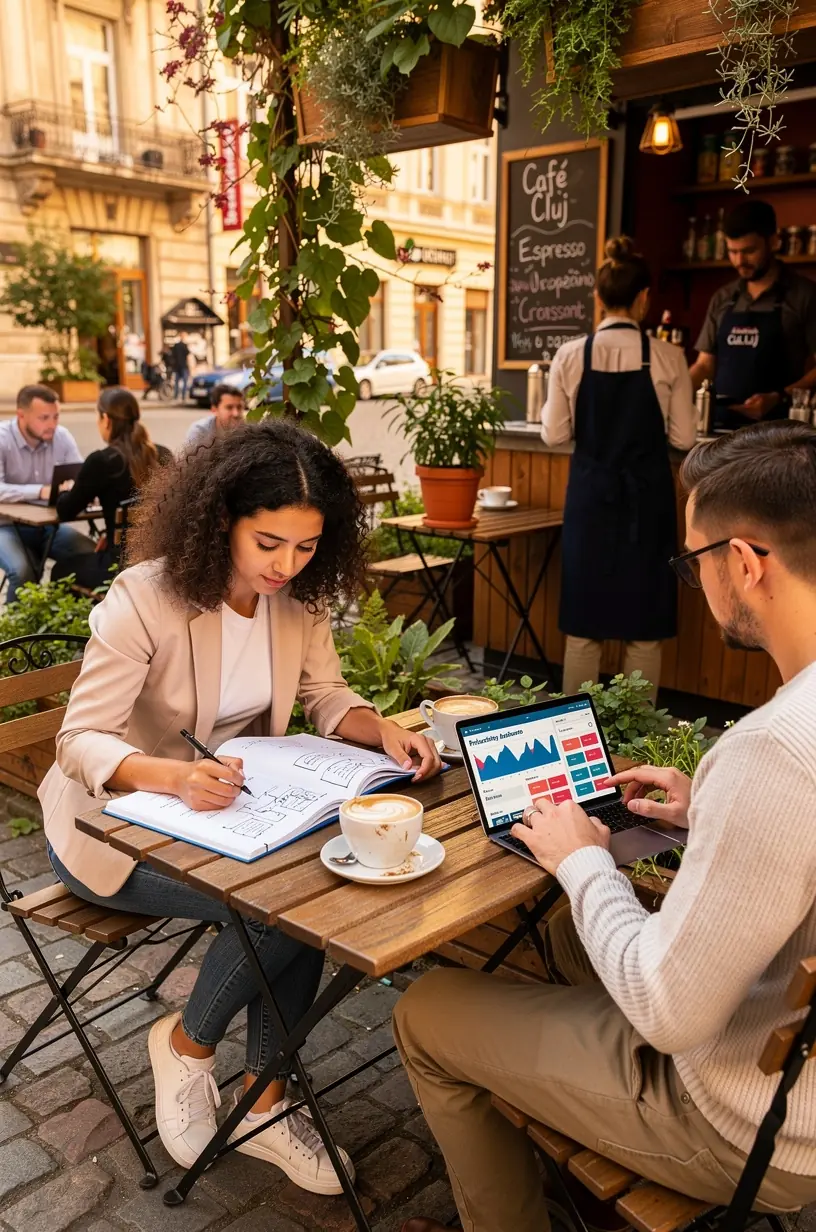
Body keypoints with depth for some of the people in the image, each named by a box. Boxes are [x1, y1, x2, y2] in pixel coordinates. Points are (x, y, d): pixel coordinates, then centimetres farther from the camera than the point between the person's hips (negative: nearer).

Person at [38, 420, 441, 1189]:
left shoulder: (300, 596, -7)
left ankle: (265, 1104, 1)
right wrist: (174, 777, -44)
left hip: (225, 805, 5)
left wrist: (383, 730, -21)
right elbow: (81, 739, -24)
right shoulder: (145, 598, -24)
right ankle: (187, 1042, 5)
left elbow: (326, 695, 1)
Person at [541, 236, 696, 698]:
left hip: (591, 495, 1)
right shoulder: (667, 357, -7)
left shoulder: (571, 355, -5)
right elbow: (683, 437, -3)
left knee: (583, 625, 12)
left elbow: (555, 434, -1)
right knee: (644, 629, 10)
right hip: (646, 497, -1)